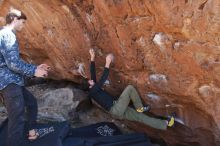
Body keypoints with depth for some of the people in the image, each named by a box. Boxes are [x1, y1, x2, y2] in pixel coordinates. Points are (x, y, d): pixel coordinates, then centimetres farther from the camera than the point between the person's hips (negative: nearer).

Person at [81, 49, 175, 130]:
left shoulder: (94, 88, 15)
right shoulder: (93, 91, -12)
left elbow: (93, 73, 14)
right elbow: (102, 80, -24)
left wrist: (92, 58, 6)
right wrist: (107, 63, -24)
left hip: (118, 110, 10)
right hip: (117, 110, -10)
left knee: (140, 117, 5)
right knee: (130, 88, -14)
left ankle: (165, 124, 6)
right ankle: (140, 108, 0)